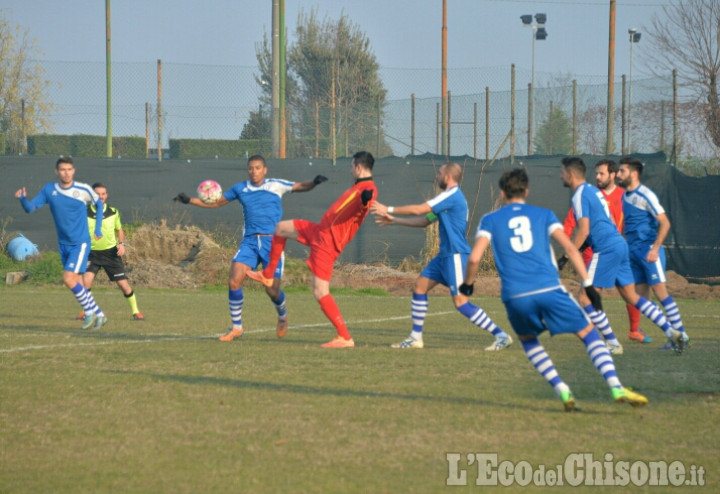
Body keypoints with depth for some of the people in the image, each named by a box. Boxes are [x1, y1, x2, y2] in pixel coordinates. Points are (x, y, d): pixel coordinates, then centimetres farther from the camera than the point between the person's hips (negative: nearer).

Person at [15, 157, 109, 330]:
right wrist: (23, 199, -26)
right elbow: (30, 208, -4)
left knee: (69, 279, -19)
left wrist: (98, 228, 4)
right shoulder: (49, 190, -2)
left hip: (80, 244, -5)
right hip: (63, 244, 5)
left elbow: (99, 204, 9)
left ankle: (90, 311, -1)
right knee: (77, 283, 7)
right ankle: (99, 315, 21)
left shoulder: (84, 190, -10)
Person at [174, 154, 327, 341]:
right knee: (234, 282, -14)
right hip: (249, 241, 3)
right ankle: (236, 327, 3)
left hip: (272, 242, -3)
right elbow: (216, 202, 20)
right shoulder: (240, 189, 11)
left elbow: (301, 186, 0)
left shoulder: (276, 185, 3)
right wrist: (189, 200, 11)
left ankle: (282, 316, 30)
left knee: (272, 289, -6)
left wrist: (314, 182, -22)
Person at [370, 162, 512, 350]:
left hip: (456, 256, -10)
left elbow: (418, 209, -15)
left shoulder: (452, 196, -15)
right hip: (445, 255, 10)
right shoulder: (449, 197, 16)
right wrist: (394, 221, 20)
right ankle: (415, 338, 15)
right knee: (419, 287, 10)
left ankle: (501, 336, -10)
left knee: (461, 303, -13)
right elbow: (424, 221, 22)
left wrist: (389, 209, -5)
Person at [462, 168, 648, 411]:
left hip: (515, 297, 1)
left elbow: (474, 257, 1)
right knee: (589, 334, 9)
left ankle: (563, 391, 10)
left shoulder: (490, 220, 14)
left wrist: (467, 283, 19)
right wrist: (588, 284, 3)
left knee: (528, 341, 27)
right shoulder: (544, 215, 15)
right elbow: (570, 248, 3)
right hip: (549, 289, -1)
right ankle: (616, 388, -8)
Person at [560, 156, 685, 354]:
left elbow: (584, 230, -18)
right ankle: (671, 332, 7)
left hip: (606, 249, -10)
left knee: (585, 298, -3)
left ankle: (612, 344, -1)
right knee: (631, 296, 13)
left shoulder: (580, 196, -10)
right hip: (619, 244, 10)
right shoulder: (592, 190, 19)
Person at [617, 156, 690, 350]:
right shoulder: (625, 196, 13)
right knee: (641, 295, 7)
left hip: (649, 250, -8)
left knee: (660, 291, -10)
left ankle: (681, 335, -7)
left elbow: (665, 223, -15)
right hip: (633, 252, 8)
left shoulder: (645, 195, -12)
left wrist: (655, 248, -21)